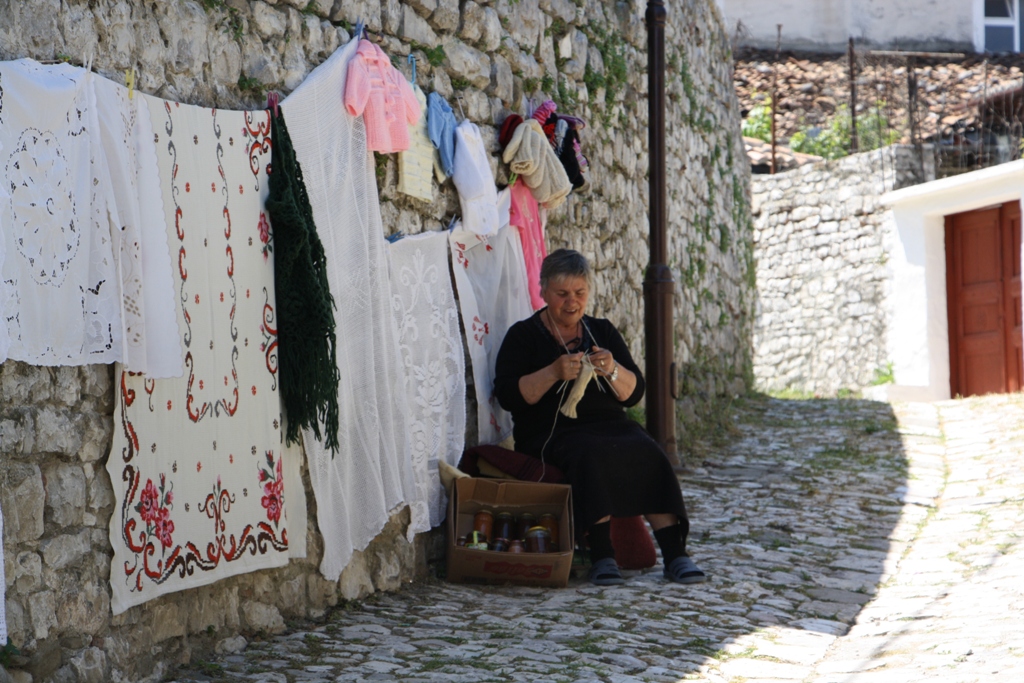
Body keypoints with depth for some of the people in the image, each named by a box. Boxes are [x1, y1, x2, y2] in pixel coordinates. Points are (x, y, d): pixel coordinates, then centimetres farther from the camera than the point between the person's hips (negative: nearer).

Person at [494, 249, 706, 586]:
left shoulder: (602, 331, 17)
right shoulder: (524, 336, 7)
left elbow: (634, 393, 9)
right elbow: (507, 395, -8)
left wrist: (612, 370, -13)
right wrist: (554, 373, -20)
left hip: (608, 424, 4)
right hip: (551, 433, -4)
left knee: (648, 454, -27)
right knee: (592, 454, -36)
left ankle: (674, 553, -32)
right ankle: (602, 555, -39)